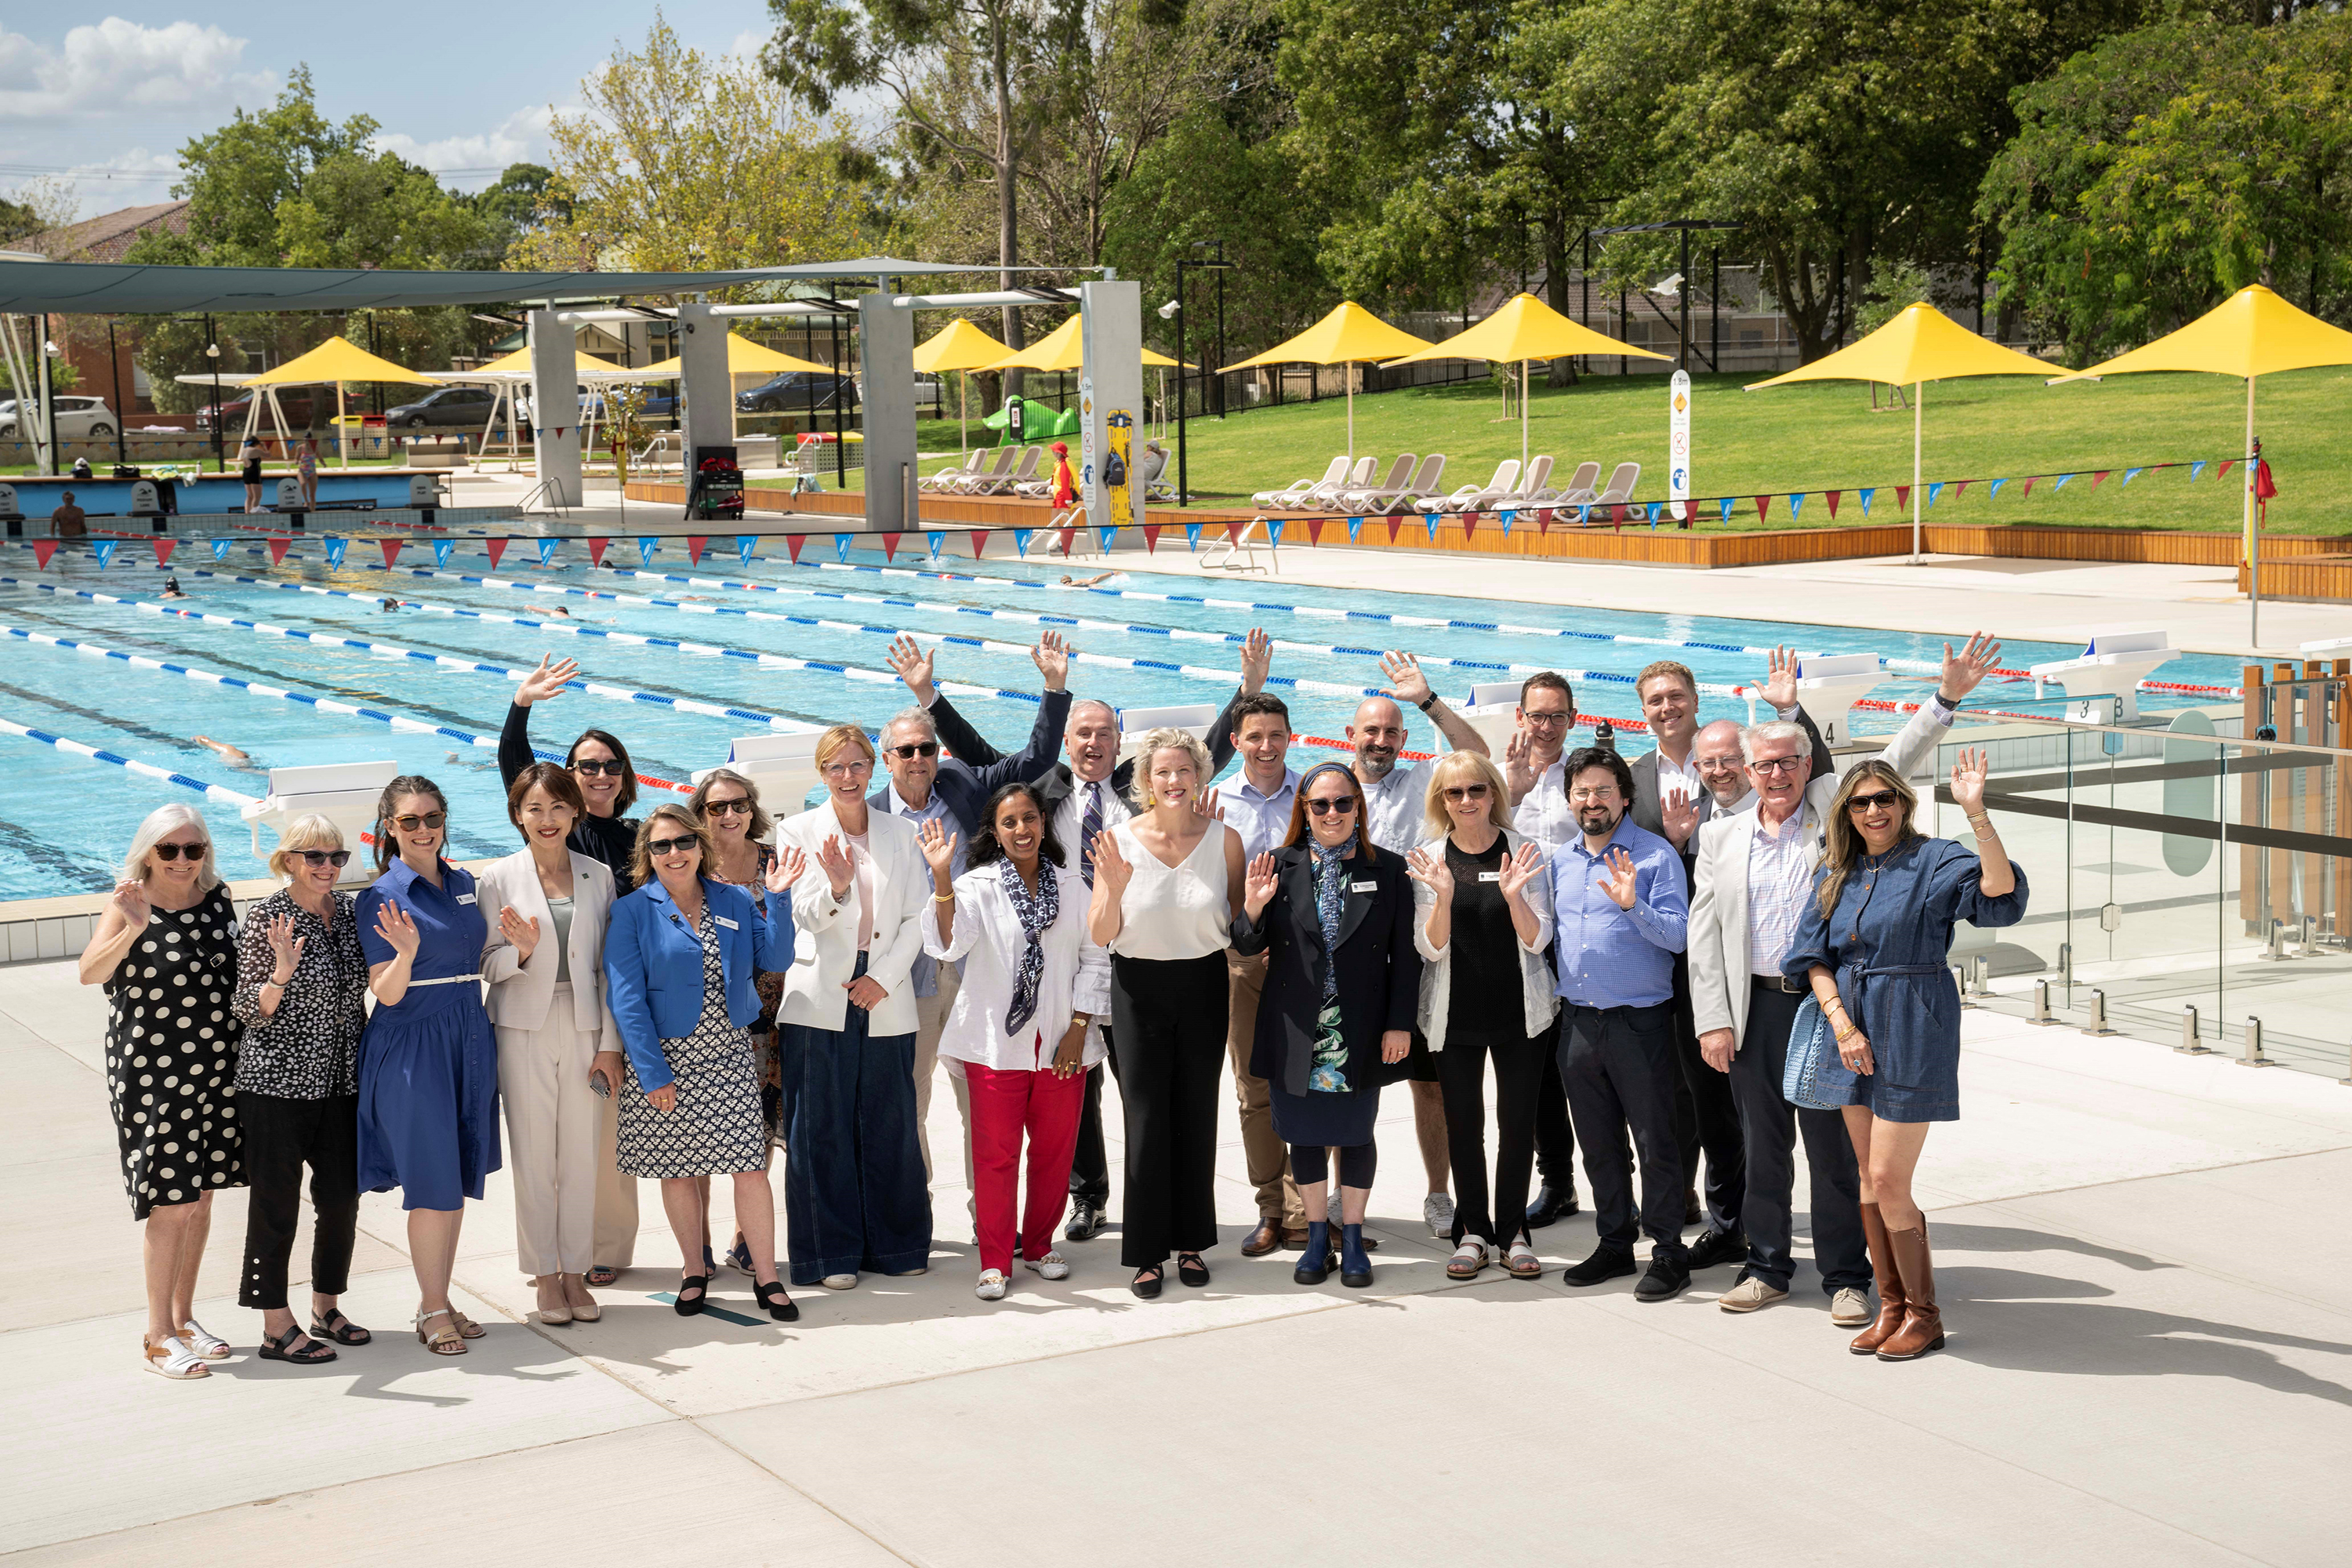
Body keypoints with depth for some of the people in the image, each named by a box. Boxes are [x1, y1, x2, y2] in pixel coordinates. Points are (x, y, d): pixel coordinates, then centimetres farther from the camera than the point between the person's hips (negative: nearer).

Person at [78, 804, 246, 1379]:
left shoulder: (217, 898, 5)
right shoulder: (130, 903, -10)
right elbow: (90, 972, -26)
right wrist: (132, 928, -40)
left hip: (217, 1070, 5)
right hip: (152, 1073, -5)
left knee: (201, 1195, 13)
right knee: (171, 1202, -4)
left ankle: (183, 1317, 27)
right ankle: (158, 1336, 7)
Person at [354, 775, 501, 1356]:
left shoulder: (464, 883, 10)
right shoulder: (382, 897, -8)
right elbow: (386, 992, -11)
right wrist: (406, 953, -30)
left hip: (469, 1039, 6)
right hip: (413, 1043, -6)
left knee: (460, 1179, 10)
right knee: (432, 1184, -4)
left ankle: (441, 1301, 21)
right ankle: (432, 1311, 9)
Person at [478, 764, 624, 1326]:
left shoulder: (598, 876, 7)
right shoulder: (498, 878, 1)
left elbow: (609, 966, 7)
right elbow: (487, 966, 0)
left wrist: (610, 1044, 2)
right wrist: (521, 951, -21)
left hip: (584, 1027, 2)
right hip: (525, 1030, -2)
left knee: (581, 1153, 5)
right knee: (533, 1155, 1)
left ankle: (575, 1271, 16)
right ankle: (545, 1276, 11)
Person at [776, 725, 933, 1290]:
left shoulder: (901, 834, 9)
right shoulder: (799, 832, 3)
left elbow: (917, 919, 6)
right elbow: (805, 917, -5)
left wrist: (884, 978, -7)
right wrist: (836, 886, -26)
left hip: (885, 999, 2)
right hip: (819, 1000, -2)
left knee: (890, 1126, 5)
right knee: (821, 1129, 0)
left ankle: (895, 1244, 17)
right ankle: (830, 1253, 8)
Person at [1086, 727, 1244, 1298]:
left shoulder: (1224, 839, -4)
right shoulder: (1120, 840, -7)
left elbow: (1239, 925, 4)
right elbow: (1101, 934, -6)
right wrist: (1114, 888, -23)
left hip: (1204, 984, 1)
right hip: (1140, 988, -1)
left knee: (1197, 1116, 9)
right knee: (1146, 1117, 0)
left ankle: (1191, 1242, 22)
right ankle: (1147, 1251, 8)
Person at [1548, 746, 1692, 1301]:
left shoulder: (1656, 854, -7)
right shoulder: (1558, 860, 11)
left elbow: (1677, 936, -15)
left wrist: (1633, 905, -28)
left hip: (1639, 1021, -6)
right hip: (1577, 1020, 6)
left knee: (1655, 1141, -1)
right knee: (1598, 1144, 13)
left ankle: (1669, 1252, 8)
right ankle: (1614, 1245, 24)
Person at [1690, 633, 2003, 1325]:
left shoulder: (1835, 810, 4)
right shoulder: (1721, 836, 6)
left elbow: (1894, 765, -5)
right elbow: (1704, 935, 5)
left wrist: (1947, 697, -18)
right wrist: (1714, 1022, -2)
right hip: (1755, 1011, 2)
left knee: (1835, 1149, 4)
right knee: (1763, 1146, 10)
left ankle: (1845, 1276, 13)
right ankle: (1767, 1267, 22)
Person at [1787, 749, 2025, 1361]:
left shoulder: (1934, 861, -9)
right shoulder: (1839, 873, 9)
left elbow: (2000, 889, -28)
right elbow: (1814, 956, 5)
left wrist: (1975, 812, -38)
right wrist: (1843, 1027, -8)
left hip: (1912, 1034, -6)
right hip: (1854, 1031, 6)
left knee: (1889, 1184, -6)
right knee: (1869, 1180, 11)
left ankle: (1923, 1315, 9)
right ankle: (1891, 1306, 22)